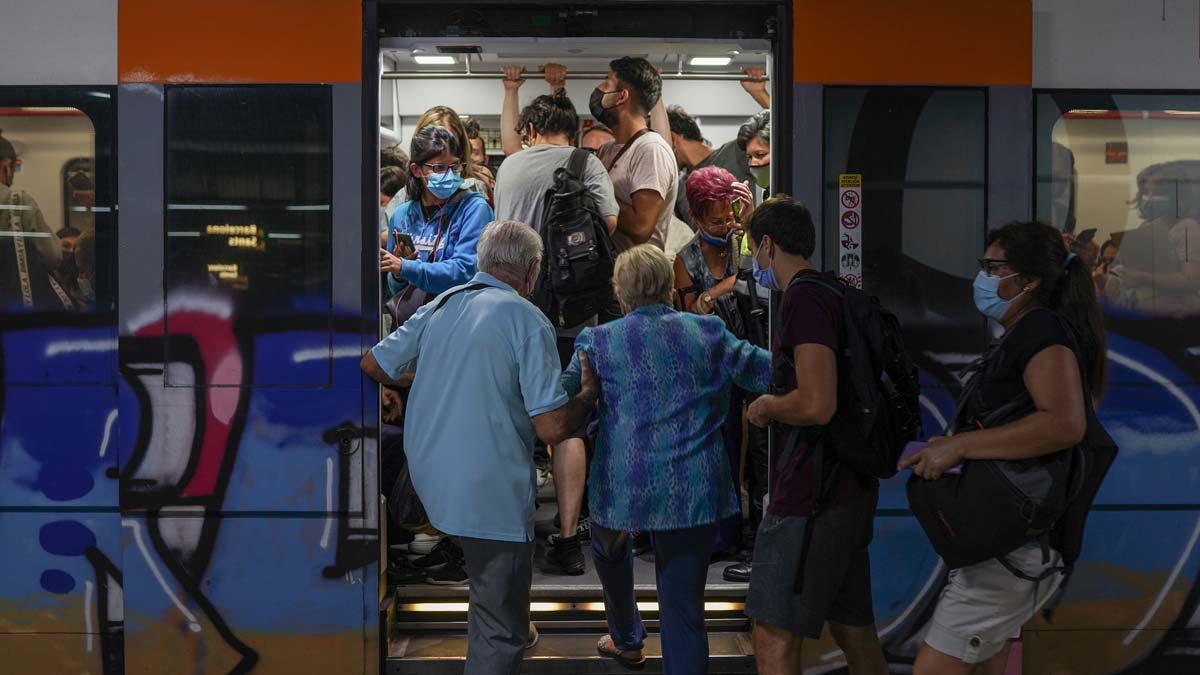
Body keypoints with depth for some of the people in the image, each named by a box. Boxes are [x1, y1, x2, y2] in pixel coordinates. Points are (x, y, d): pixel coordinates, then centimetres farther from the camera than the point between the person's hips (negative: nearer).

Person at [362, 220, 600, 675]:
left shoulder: (440, 306, 5)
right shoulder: (528, 321, -13)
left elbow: (373, 366, 11)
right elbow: (552, 428, -18)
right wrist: (588, 393, 2)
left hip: (427, 479, 7)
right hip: (490, 493, -7)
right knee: (499, 630, 1)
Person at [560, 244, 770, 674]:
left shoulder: (599, 342, -2)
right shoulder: (709, 332, 3)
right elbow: (764, 372, 9)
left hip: (624, 486, 0)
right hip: (695, 489, 0)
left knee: (610, 549, 34)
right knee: (684, 609, 3)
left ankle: (627, 640, 49)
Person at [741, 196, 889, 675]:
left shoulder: (804, 299, -15)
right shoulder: (835, 294, 16)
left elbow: (817, 405, -26)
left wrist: (766, 407, -9)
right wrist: (775, 400, 22)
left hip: (812, 497, -10)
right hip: (851, 489, 10)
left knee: (774, 636, -7)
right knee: (854, 630, 17)